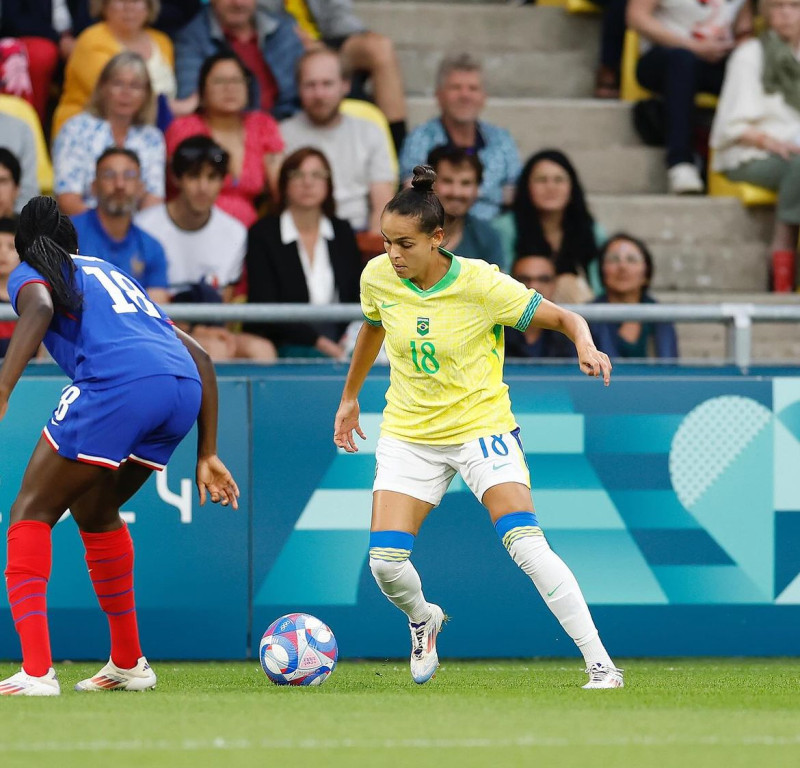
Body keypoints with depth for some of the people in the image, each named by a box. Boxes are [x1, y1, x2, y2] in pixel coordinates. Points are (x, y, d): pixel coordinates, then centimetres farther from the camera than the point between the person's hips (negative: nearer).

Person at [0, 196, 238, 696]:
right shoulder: (114, 275, 38)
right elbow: (199, 356, 33)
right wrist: (207, 455, 32)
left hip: (118, 383, -6)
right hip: (185, 389, 6)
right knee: (94, 509, 28)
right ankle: (129, 664, 32)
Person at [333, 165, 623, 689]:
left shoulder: (481, 284, -18)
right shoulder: (378, 277, -6)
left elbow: (563, 318, -11)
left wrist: (586, 345, -32)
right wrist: (350, 398, 26)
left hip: (481, 425, -4)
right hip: (409, 436, 4)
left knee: (526, 544, -21)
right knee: (386, 561, -10)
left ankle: (600, 663, -17)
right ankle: (423, 619, 27)